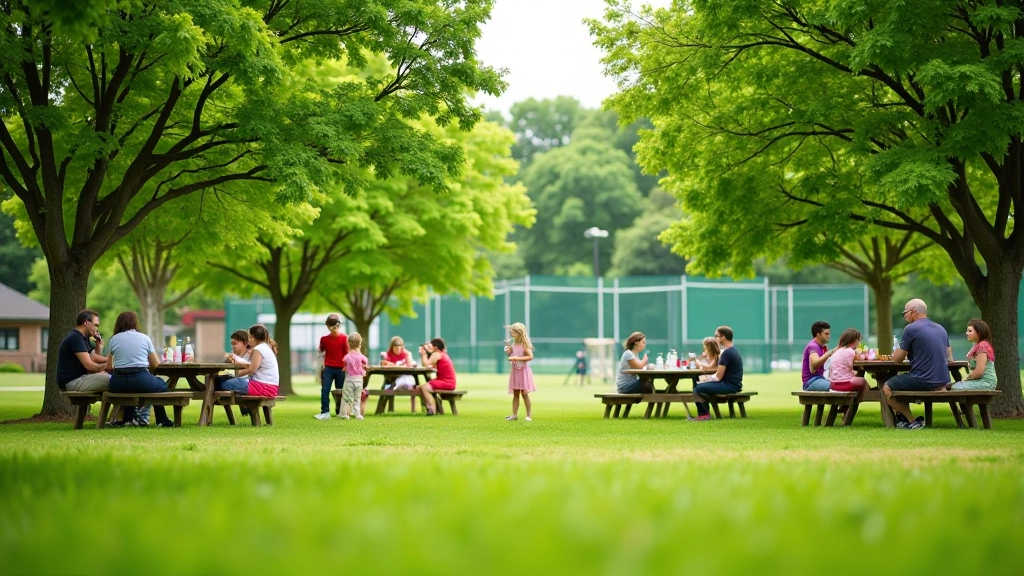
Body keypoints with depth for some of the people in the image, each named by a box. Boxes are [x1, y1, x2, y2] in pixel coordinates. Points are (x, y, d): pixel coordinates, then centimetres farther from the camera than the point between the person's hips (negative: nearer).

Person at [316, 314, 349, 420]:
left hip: (340, 369, -2)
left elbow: (347, 354, -3)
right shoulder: (324, 339, 5)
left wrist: (346, 367, -7)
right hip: (328, 368, 2)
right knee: (325, 390, -7)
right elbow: (321, 351, 14)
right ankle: (325, 412, -5)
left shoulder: (344, 338, -4)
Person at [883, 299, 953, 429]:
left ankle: (912, 421, 7)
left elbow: (897, 359, -6)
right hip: (943, 382, 8)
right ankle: (903, 418, 28)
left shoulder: (911, 329, -9)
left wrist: (895, 353, 19)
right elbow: (949, 358, 24)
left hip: (923, 381, -8)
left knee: (887, 388, 10)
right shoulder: (941, 329, 14)